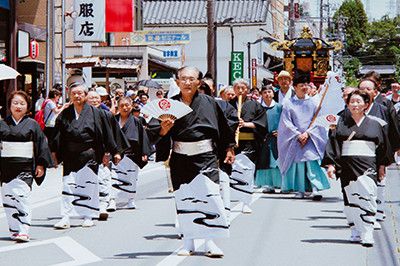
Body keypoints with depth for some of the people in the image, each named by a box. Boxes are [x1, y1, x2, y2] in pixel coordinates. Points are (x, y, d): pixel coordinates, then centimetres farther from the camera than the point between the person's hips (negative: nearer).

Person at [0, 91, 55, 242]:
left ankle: (24, 231, -15)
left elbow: (41, 145, 6)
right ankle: (14, 230, 14)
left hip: (24, 167, -3)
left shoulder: (32, 125, 4)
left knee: (22, 198, -13)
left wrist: (41, 165, 1)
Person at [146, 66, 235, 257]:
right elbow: (152, 130, -4)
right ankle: (189, 242, 16)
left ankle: (210, 241, -5)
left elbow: (223, 127, 16)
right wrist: (163, 130, -25)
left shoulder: (209, 103, 4)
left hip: (205, 157, -1)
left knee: (210, 196, -11)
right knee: (184, 200, 5)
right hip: (180, 159, 1)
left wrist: (229, 148, 18)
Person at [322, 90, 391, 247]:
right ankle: (356, 232, 12)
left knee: (367, 199, -13)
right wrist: (331, 164, -4)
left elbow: (382, 146, 12)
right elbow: (333, 145, 7)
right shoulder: (342, 125, 10)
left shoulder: (374, 125, 9)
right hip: (348, 167, 2)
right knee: (351, 200, 2)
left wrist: (382, 167, 7)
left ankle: (367, 235, -14)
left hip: (367, 167, -2)